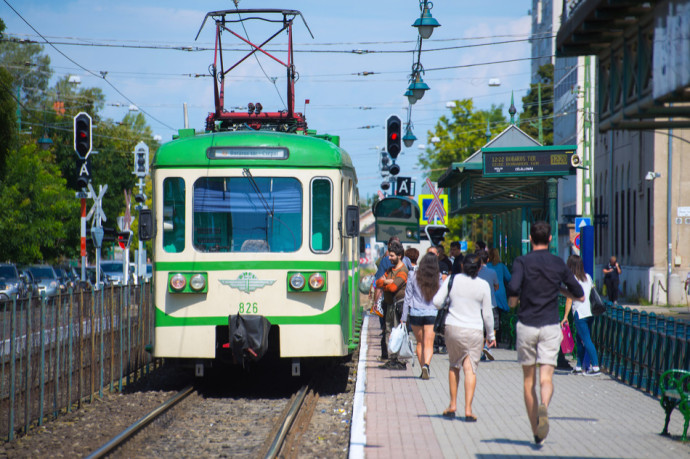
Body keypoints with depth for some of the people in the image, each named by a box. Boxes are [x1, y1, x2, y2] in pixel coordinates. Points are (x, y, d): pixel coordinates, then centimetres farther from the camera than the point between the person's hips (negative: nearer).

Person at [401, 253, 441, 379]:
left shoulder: (413, 275, -3)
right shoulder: (438, 277, -1)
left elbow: (408, 297, -1)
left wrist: (404, 317, 3)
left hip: (415, 313, 0)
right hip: (432, 313, 0)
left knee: (420, 343, 16)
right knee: (429, 344, -2)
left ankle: (423, 368, 17)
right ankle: (426, 364, -25)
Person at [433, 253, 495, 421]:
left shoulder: (452, 280, -2)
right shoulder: (483, 285, -3)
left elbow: (437, 301, -2)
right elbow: (487, 313, 1)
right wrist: (490, 335, 13)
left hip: (453, 327, 1)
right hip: (474, 330, -1)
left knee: (454, 366, 17)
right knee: (470, 369, -1)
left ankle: (452, 405, 19)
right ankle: (468, 410, -8)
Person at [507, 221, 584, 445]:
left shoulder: (522, 262, -3)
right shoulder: (558, 264, 5)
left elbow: (513, 289, -20)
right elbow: (579, 295, 10)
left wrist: (512, 302, 2)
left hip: (526, 325, 0)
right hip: (550, 326, 0)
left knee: (528, 379, 12)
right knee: (546, 377, -6)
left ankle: (536, 431, 15)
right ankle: (543, 407, -39)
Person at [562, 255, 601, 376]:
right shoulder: (588, 277, 12)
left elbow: (569, 299, -10)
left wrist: (565, 317, -9)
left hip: (580, 314, -7)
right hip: (590, 313, 7)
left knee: (586, 340, -7)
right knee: (580, 338, 16)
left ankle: (595, 367, -12)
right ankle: (579, 367, 18)